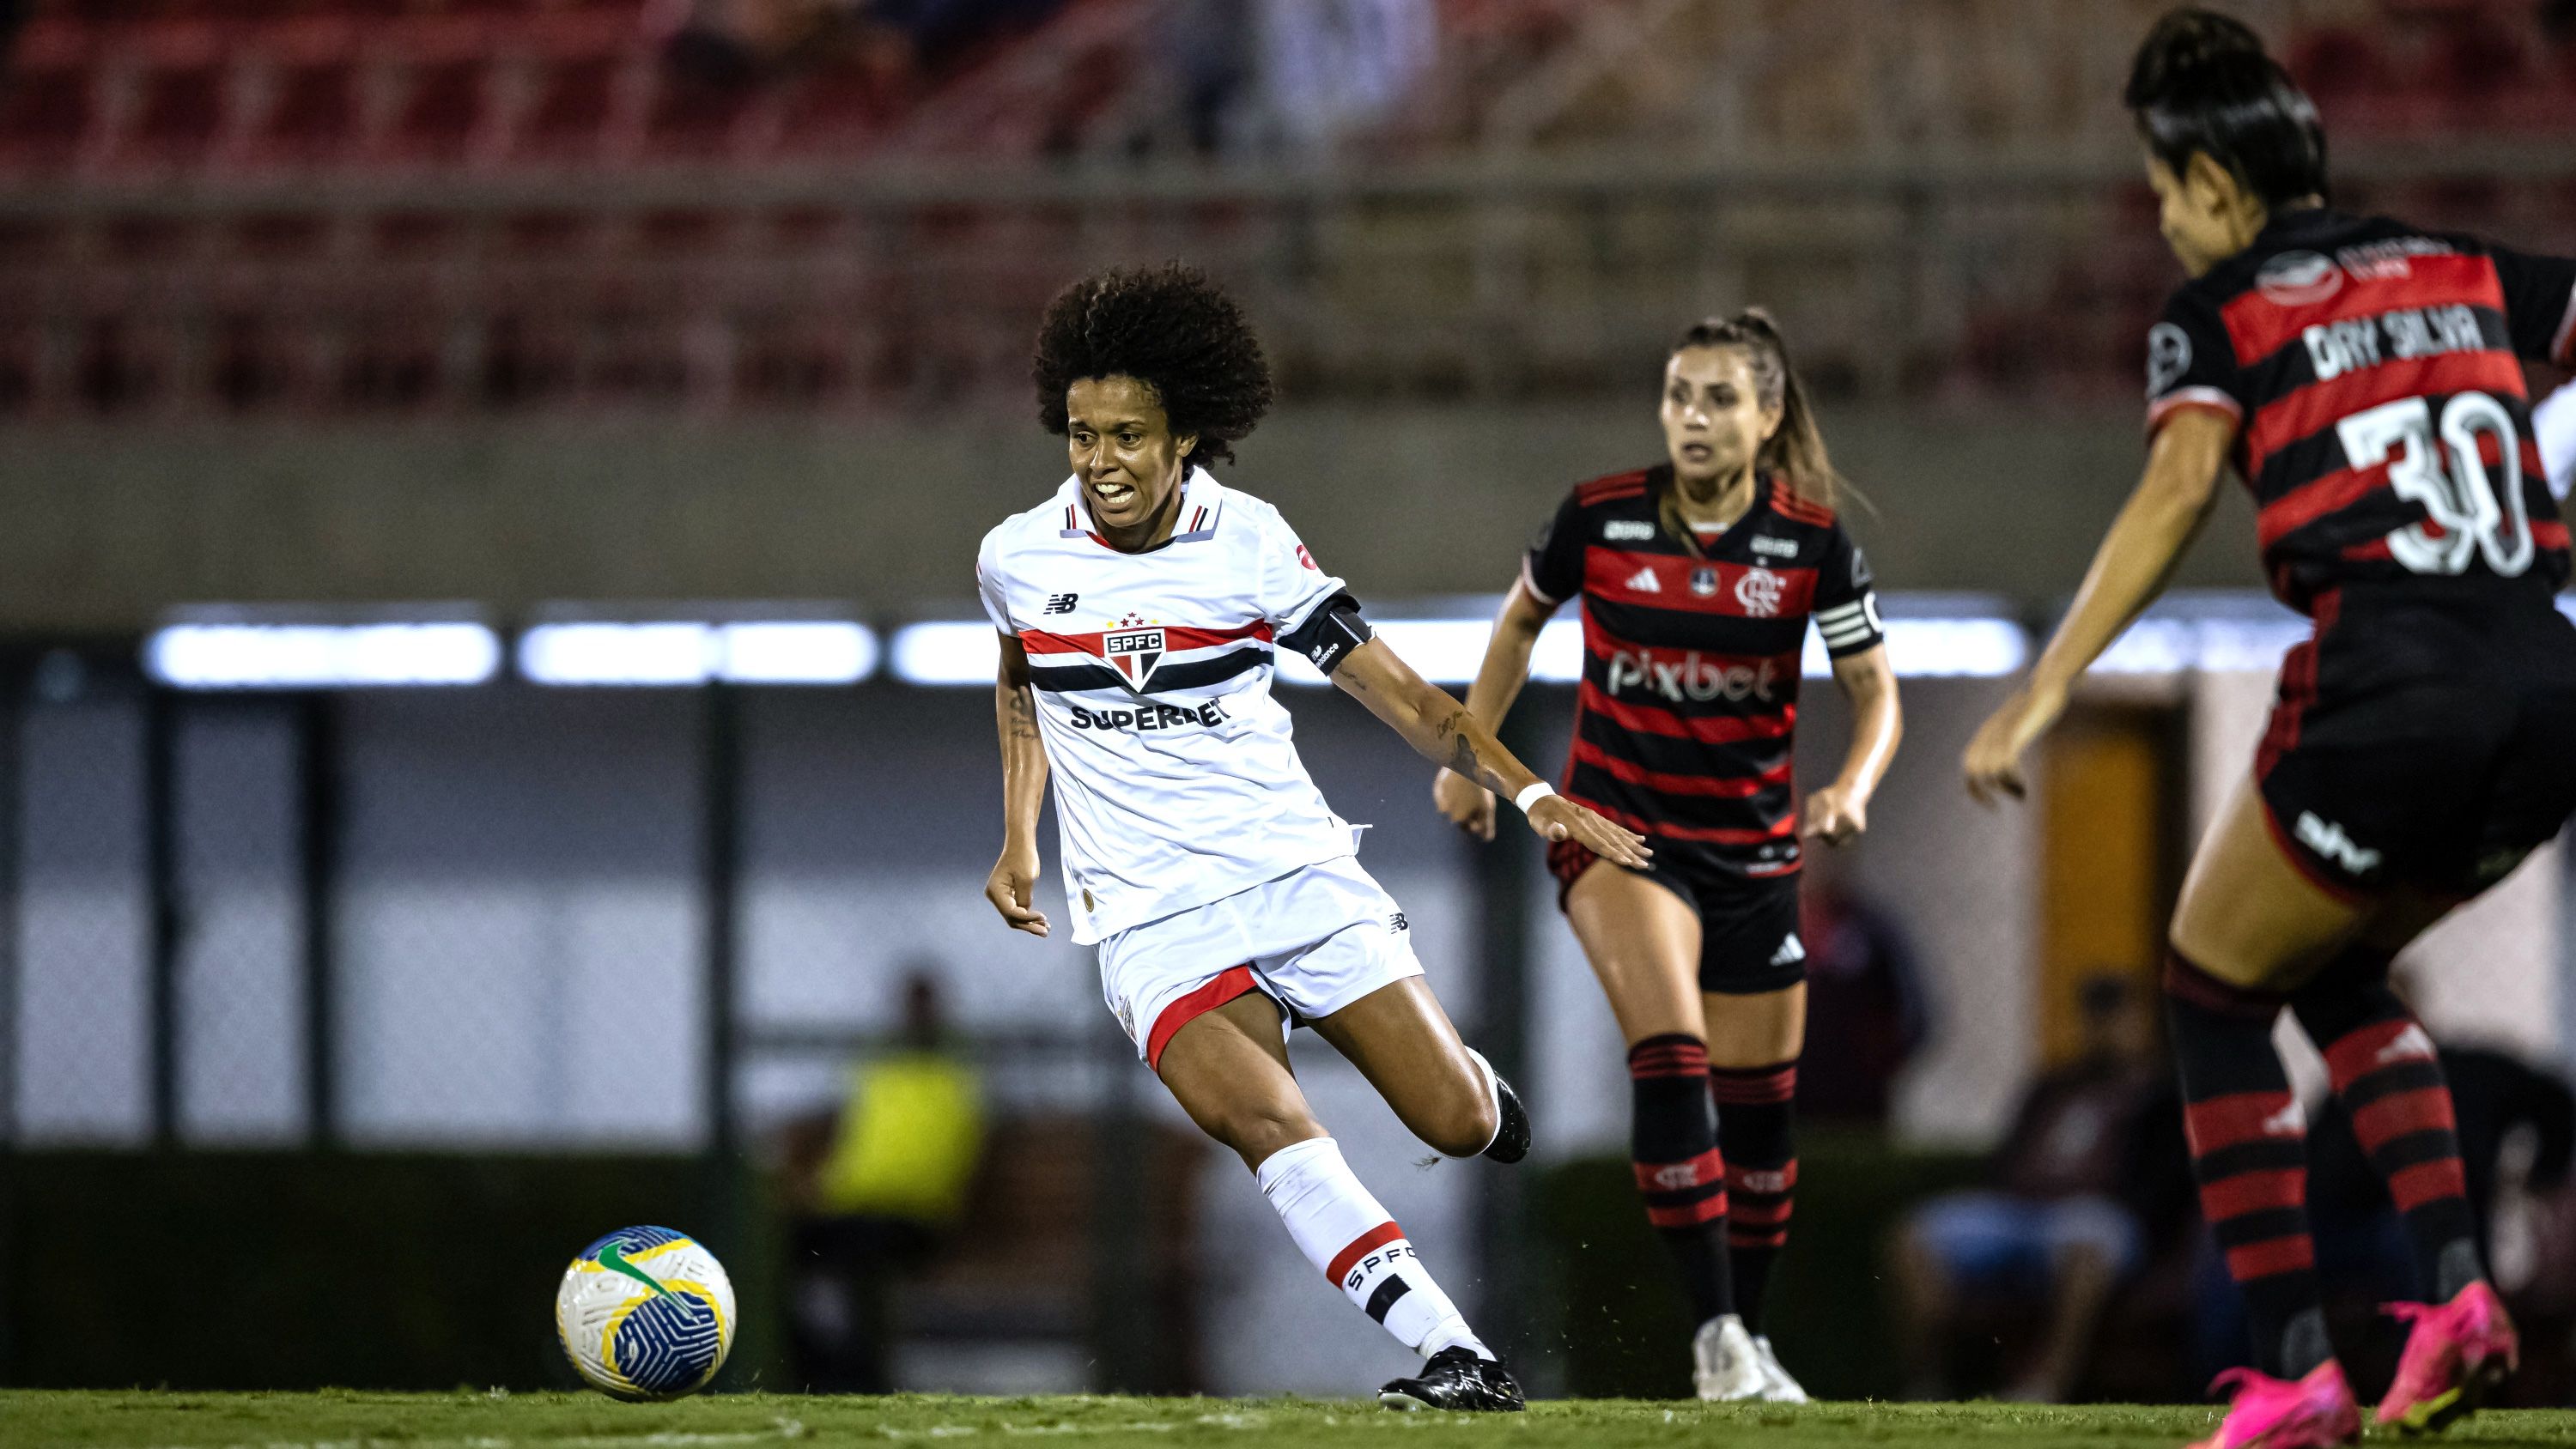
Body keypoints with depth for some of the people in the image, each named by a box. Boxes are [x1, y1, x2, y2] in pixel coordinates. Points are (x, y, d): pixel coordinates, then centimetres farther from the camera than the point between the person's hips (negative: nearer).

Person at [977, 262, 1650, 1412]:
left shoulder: (1247, 542, -4)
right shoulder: (1018, 558, 0)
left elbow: (1388, 686, -1)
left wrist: (1527, 791, -9)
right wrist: (1019, 839, 16)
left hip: (1298, 873, 1)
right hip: (1152, 918, -1)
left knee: (1459, 1124, -5)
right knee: (1263, 1120, -28)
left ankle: (1463, 1076, 35)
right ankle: (1450, 1355, -29)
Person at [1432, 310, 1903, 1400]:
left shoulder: (1813, 543, -8)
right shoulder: (1599, 518, -9)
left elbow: (1875, 690, -4)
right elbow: (1521, 620, 10)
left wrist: (1852, 787, -24)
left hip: (1754, 849, 2)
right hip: (1620, 824, -2)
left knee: (1759, 1102, 9)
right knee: (1669, 1055, -23)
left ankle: (1749, 1334, 28)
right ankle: (1714, 1331, -22)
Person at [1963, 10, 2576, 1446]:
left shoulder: (2222, 315, 5)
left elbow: (2181, 483, -12)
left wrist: (2048, 684, -19)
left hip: (2386, 694, -6)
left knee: (2216, 995, 16)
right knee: (2341, 972, 29)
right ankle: (2457, 1292, 10)